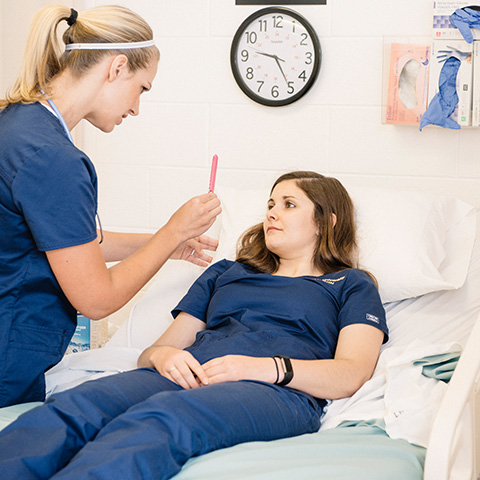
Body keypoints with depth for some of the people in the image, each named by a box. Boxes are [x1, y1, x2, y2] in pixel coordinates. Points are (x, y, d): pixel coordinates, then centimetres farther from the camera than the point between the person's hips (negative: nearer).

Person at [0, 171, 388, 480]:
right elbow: (153, 350, 27)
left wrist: (267, 367, -13)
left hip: (277, 390, -4)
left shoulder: (350, 285, 24)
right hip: (188, 377, 4)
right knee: (70, 408, -31)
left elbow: (351, 375, 5)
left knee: (158, 419, -40)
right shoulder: (224, 273, 36)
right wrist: (164, 355, 0)